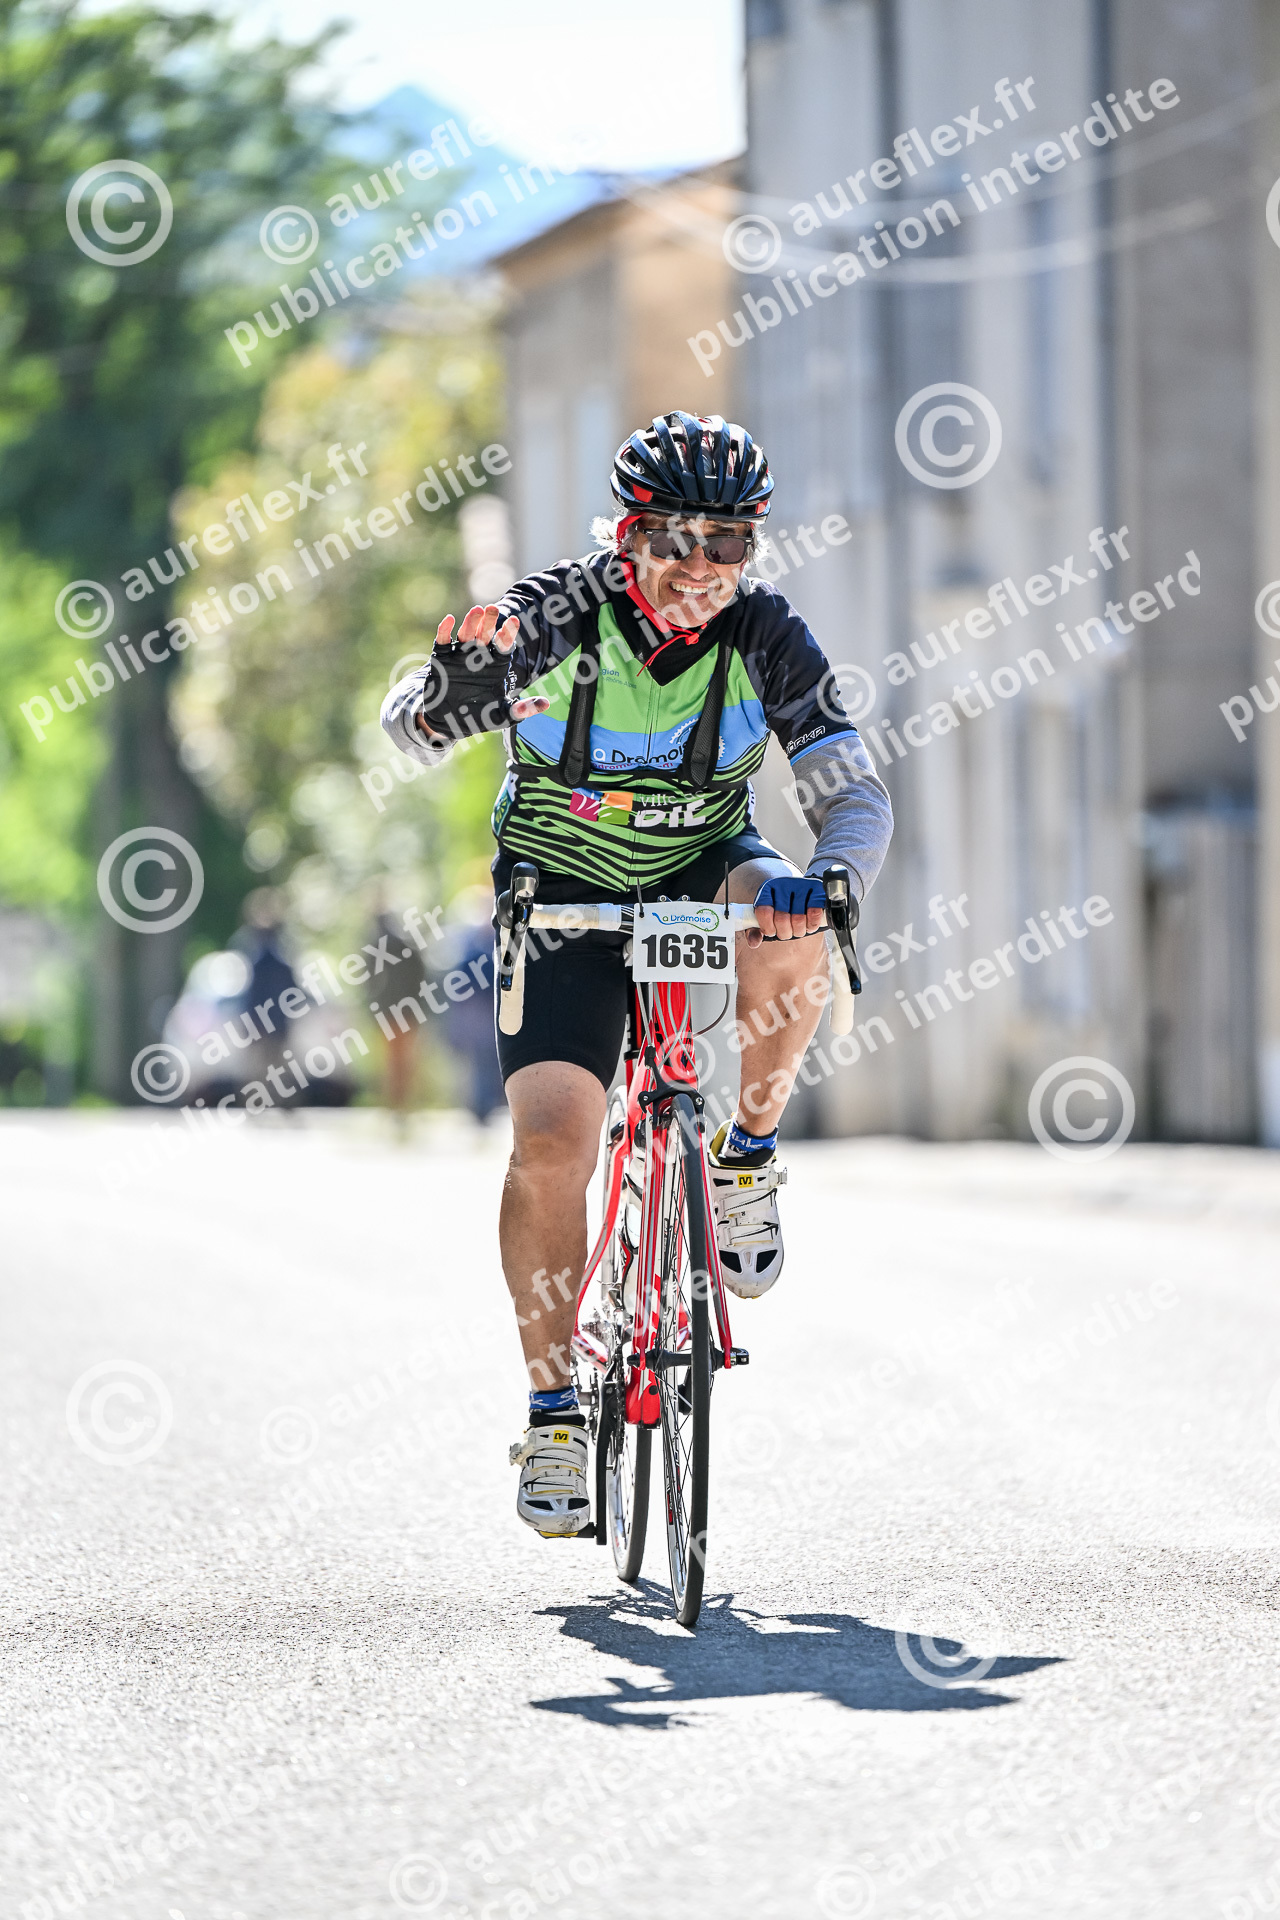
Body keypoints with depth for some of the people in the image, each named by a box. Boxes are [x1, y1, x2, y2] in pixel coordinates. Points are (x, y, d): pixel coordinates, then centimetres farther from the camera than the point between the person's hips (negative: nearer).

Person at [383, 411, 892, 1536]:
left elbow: (856, 794, -19)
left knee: (788, 933, -35)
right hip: (567, 890, -1)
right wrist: (455, 688, -36)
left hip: (702, 868, 1)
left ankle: (749, 1156, -8)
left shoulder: (764, 635, -17)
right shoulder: (552, 620, -20)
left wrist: (828, 875, -42)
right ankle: (554, 1409, -3)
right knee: (550, 1141, -17)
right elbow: (407, 734, -13)